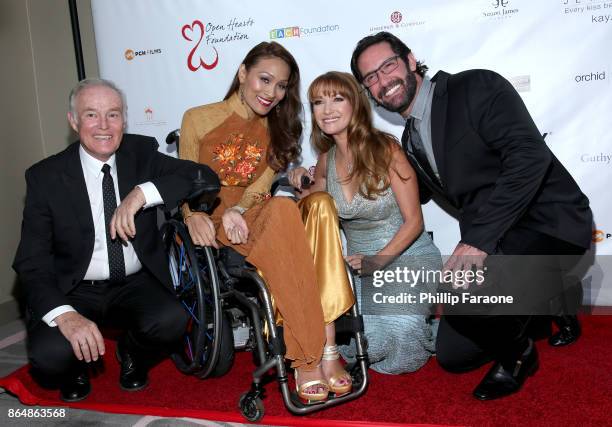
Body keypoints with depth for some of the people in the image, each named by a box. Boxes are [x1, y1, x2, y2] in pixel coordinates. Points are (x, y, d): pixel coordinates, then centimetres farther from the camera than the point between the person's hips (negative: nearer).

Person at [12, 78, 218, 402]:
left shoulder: (141, 153, -1)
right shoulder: (45, 176, -6)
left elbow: (206, 177, -12)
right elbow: (31, 262, -9)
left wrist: (142, 194, -28)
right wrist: (65, 314, -27)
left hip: (136, 284, 1)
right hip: (75, 292, -1)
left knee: (170, 321, -28)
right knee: (49, 356, -28)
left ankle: (132, 353, 9)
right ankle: (76, 367, 11)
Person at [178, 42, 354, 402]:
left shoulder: (275, 129, 14)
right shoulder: (198, 119, 3)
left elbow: (262, 185, 1)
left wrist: (237, 211, -21)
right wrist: (194, 215, -21)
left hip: (256, 222, 4)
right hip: (216, 233, -4)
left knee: (320, 206, -29)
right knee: (284, 209, -36)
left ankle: (324, 345, -34)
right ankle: (310, 356, -33)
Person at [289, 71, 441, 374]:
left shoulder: (385, 150, -13)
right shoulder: (326, 159, 2)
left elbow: (413, 221, -11)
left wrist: (379, 259, -22)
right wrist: (303, 187, -4)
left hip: (409, 257, -4)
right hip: (363, 264, 4)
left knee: (398, 337, -22)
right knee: (357, 344, -16)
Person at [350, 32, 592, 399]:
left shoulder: (477, 87, -11)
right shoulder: (411, 142, 12)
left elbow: (529, 155, -24)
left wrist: (479, 238, -31)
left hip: (547, 224, -8)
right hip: (492, 243, 8)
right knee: (452, 355, 10)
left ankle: (516, 354, 2)